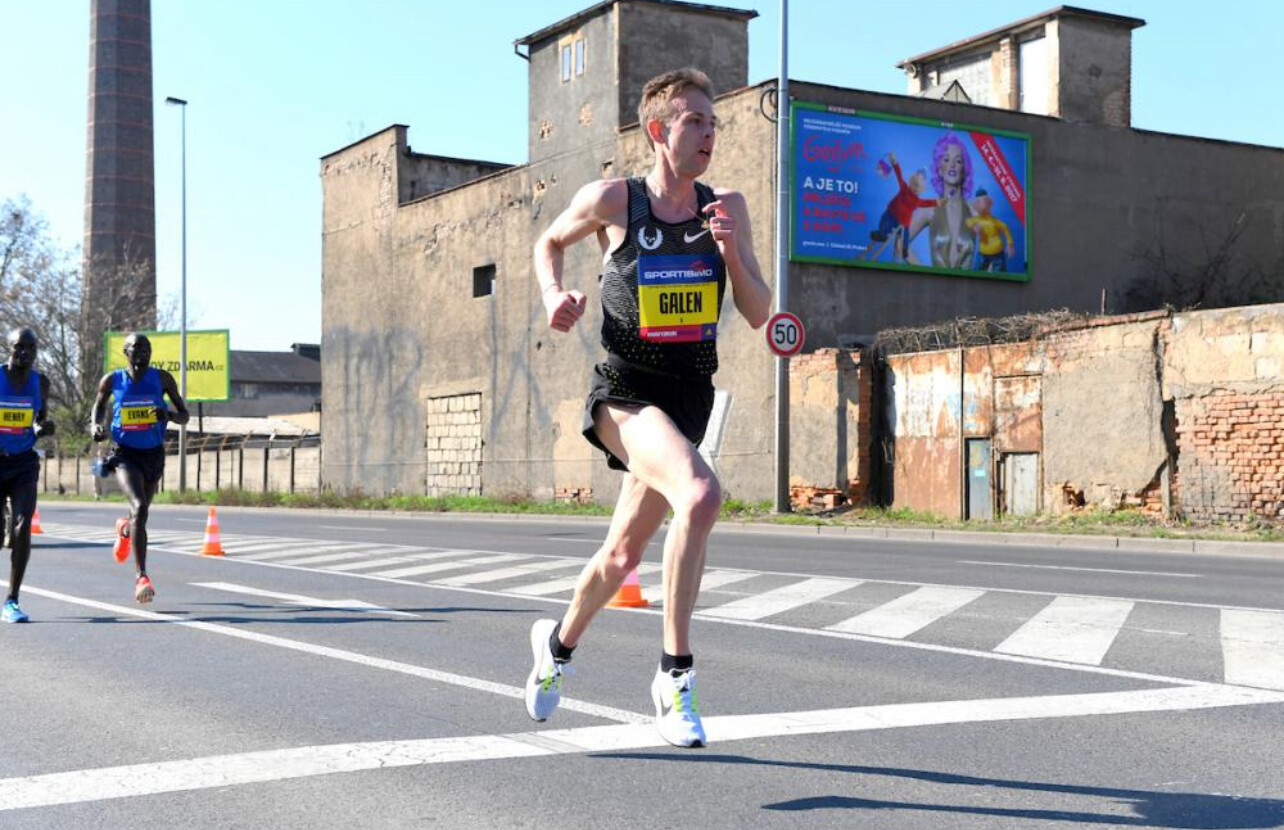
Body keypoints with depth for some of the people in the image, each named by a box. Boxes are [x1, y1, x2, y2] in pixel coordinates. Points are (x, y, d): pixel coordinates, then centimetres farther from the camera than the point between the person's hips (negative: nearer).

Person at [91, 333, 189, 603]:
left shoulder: (162, 379, -3)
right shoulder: (112, 380, -2)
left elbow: (185, 416, 1)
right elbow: (99, 406, 17)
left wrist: (169, 415, -21)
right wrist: (96, 426, -4)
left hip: (153, 454, 3)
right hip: (125, 454, -3)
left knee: (141, 512, 19)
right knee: (139, 507, -25)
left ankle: (124, 530, 59)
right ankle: (142, 577, -27)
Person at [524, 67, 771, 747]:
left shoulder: (728, 207, 1)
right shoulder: (611, 200, -7)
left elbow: (758, 315, 0)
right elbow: (550, 242, 13)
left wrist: (731, 249, -16)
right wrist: (554, 295, -7)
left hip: (690, 397, 5)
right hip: (625, 392, -5)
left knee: (623, 553, 16)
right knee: (701, 494, -32)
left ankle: (559, 643, 45)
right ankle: (675, 673, -21)